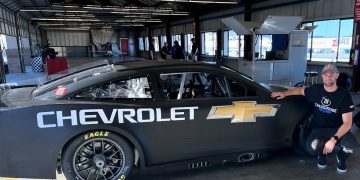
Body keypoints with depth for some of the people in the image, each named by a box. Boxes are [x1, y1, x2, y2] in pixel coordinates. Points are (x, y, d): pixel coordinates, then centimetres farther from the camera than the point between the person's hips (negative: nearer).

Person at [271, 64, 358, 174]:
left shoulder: (344, 95, -12)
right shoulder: (316, 89, -4)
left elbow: (347, 122, -18)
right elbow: (300, 90, 20)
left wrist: (334, 139, -32)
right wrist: (284, 93, 4)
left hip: (337, 130, -1)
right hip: (318, 129, 1)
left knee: (351, 145, -34)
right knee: (312, 147, -33)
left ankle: (341, 158, 6)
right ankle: (322, 154, 9)